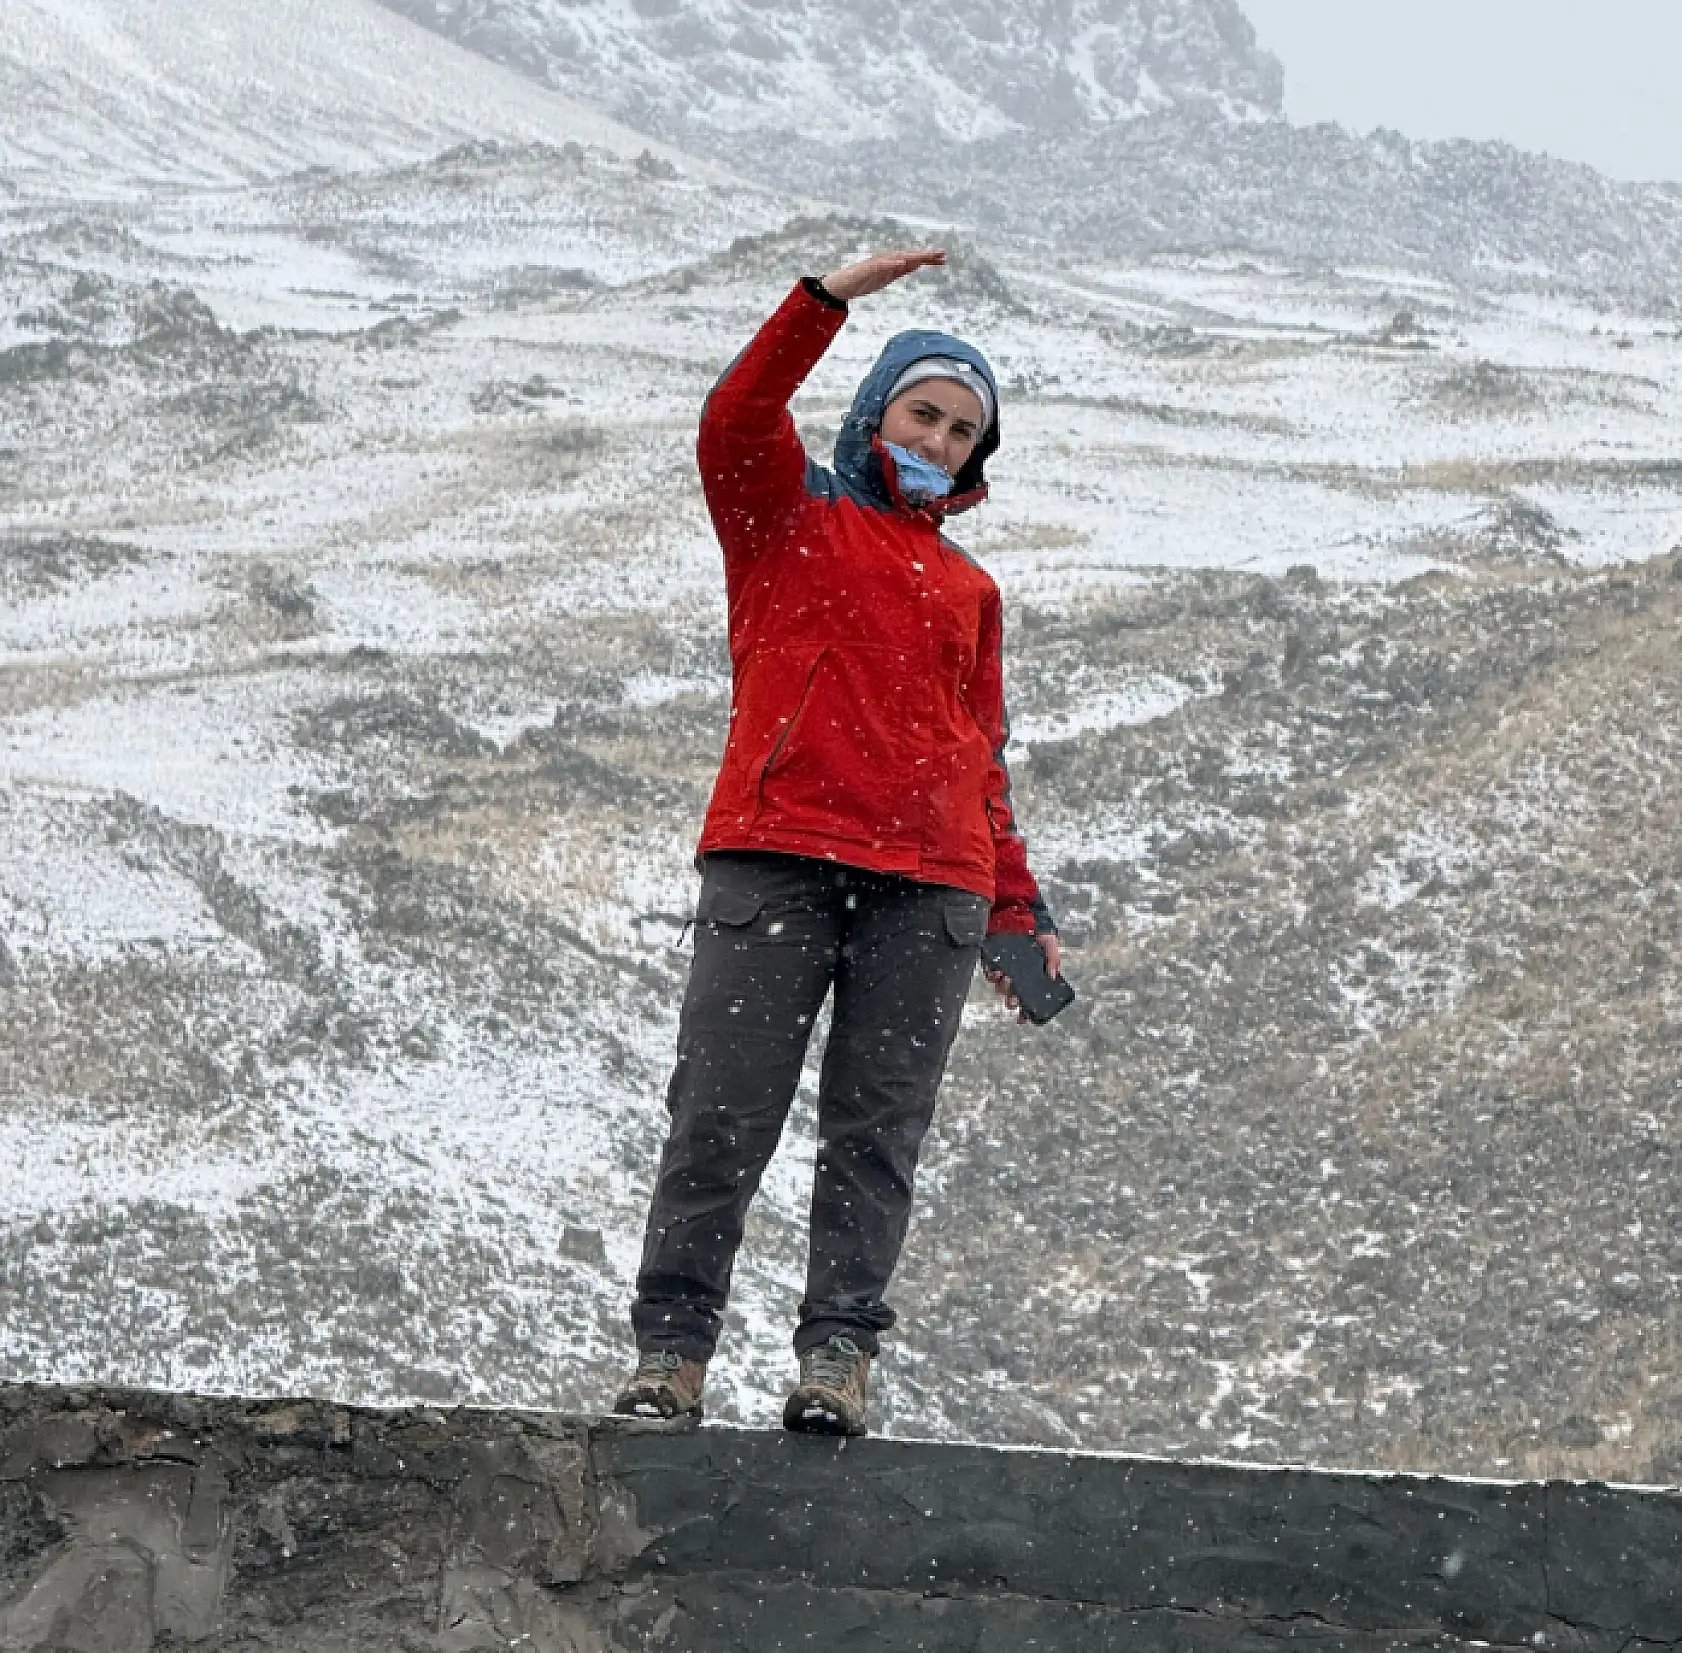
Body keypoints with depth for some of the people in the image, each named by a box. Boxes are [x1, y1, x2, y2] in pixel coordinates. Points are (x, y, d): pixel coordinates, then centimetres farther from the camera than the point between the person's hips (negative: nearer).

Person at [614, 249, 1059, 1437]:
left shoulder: (967, 590, 26)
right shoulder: (788, 517, 15)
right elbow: (737, 423, -5)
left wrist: (1016, 907, 20)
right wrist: (830, 302, -14)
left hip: (930, 890, 4)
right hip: (776, 859, -4)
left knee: (878, 1128, -4)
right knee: (724, 1115, -8)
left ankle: (839, 1356, -5)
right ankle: (671, 1353, -5)